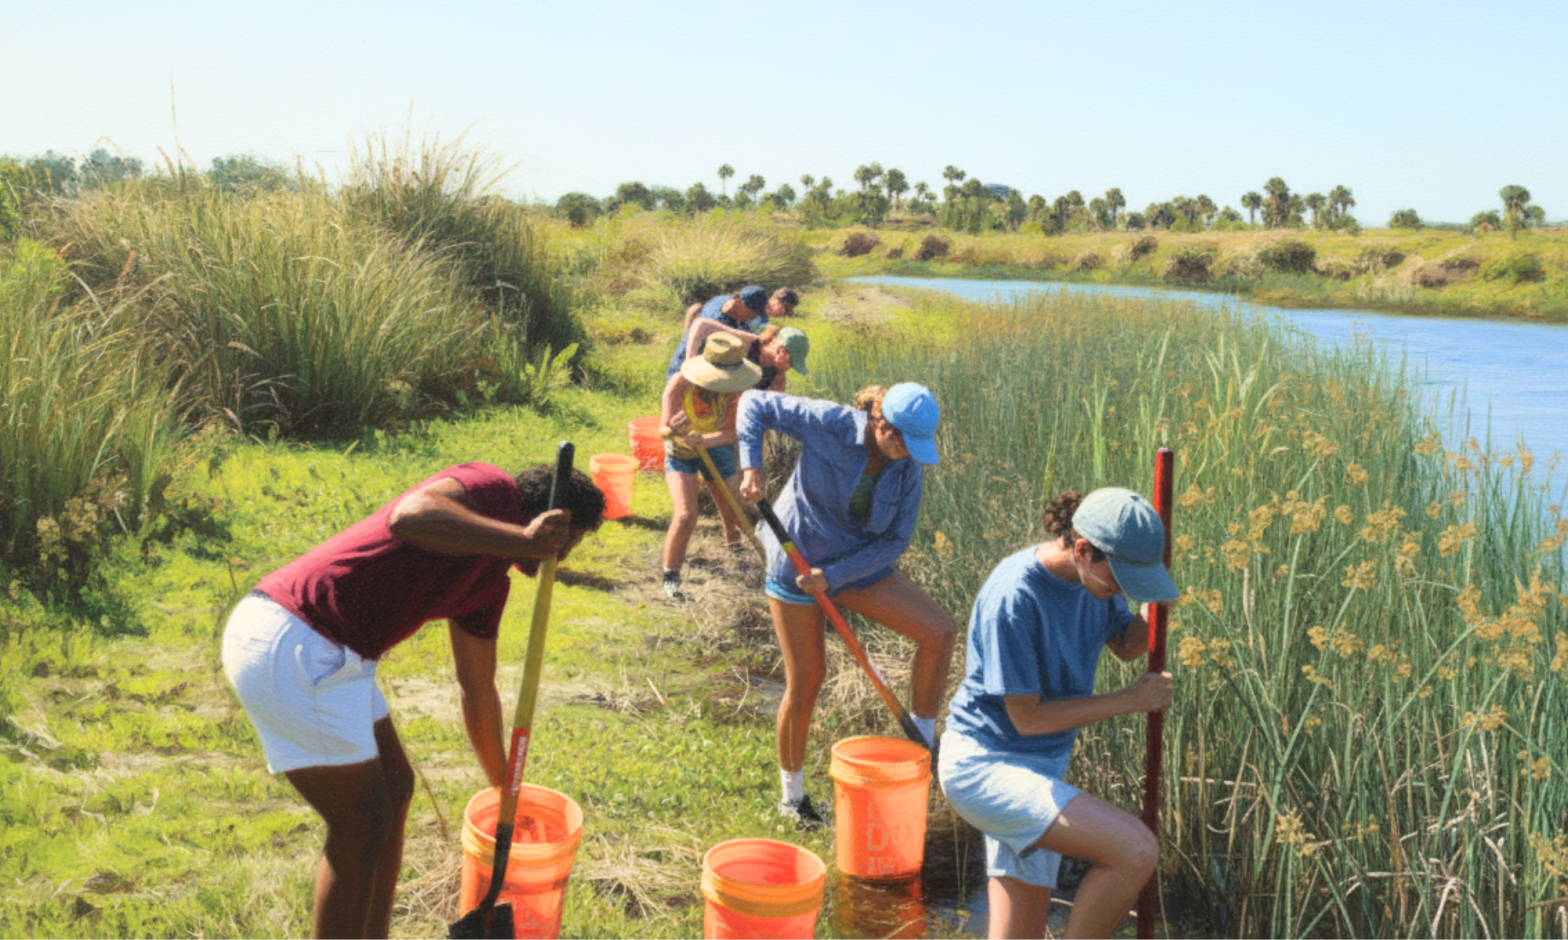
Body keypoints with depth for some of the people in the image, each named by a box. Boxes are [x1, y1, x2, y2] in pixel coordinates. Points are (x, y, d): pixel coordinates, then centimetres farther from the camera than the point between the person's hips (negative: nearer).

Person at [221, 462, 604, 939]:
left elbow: (477, 689, 29)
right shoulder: (491, 489, -7)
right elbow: (410, 516, -30)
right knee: (361, 824, -1)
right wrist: (522, 539, -28)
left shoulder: (491, 581, 19)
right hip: (291, 650, -11)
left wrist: (504, 790, 37)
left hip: (325, 654, 11)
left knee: (394, 789, 20)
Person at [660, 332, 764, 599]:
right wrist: (674, 430, -51)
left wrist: (704, 440, -44)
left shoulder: (734, 388, -26)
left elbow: (731, 432, -25)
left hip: (716, 447, 3)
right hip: (681, 453, -3)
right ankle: (670, 574, 4)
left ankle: (735, 543, 50)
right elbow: (663, 430, -27)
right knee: (685, 516, -17)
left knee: (732, 511, 13)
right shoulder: (679, 385, -32)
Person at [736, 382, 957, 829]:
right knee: (806, 682, 2)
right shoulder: (829, 425, -21)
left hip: (860, 565, 4)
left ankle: (922, 742, 5)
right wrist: (751, 466, -27)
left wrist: (834, 576, -20)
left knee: (939, 631, -13)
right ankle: (792, 795, 24)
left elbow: (895, 540, -9)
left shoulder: (908, 469, -10)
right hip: (798, 561, -4)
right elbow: (755, 403, -12)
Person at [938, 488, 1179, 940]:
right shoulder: (1014, 596, -24)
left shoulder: (1093, 576, 0)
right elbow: (1026, 717, -20)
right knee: (1136, 852, -23)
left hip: (1042, 767, 9)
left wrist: (1158, 613, -4)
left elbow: (1126, 645, 18)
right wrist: (1131, 699, -14)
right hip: (985, 765, -9)